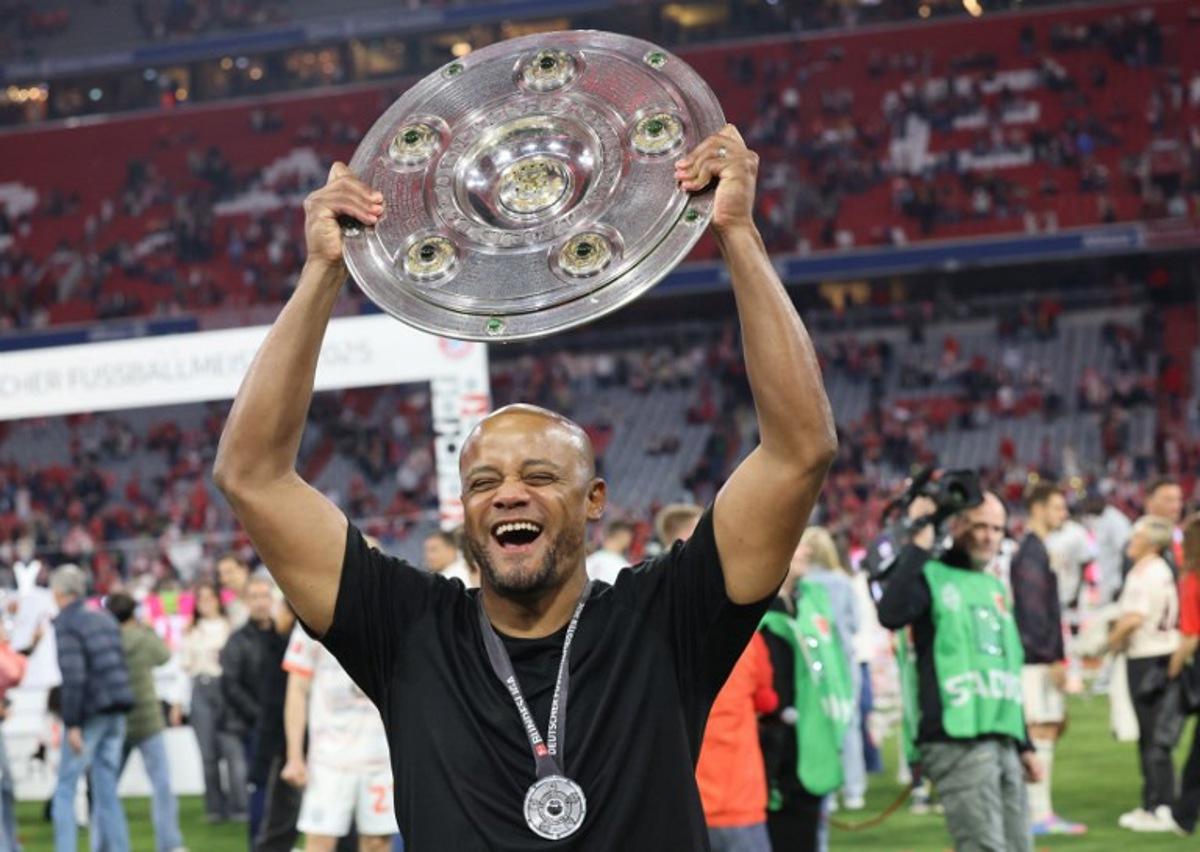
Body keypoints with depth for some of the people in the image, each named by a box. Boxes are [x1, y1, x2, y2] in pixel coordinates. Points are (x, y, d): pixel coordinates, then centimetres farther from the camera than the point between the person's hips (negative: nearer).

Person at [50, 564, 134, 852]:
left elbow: (73, 677, -18)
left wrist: (72, 724, -18)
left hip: (89, 714, -7)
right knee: (107, 793, 10)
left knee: (65, 790, -1)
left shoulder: (65, 625, -10)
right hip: (117, 711, 7)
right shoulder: (104, 618, 15)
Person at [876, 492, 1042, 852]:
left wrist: (1024, 745, 25)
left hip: (1003, 743, 8)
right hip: (956, 741, -8)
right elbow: (891, 614, -25)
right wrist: (919, 545, -20)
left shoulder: (995, 588, 22)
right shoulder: (931, 577, -1)